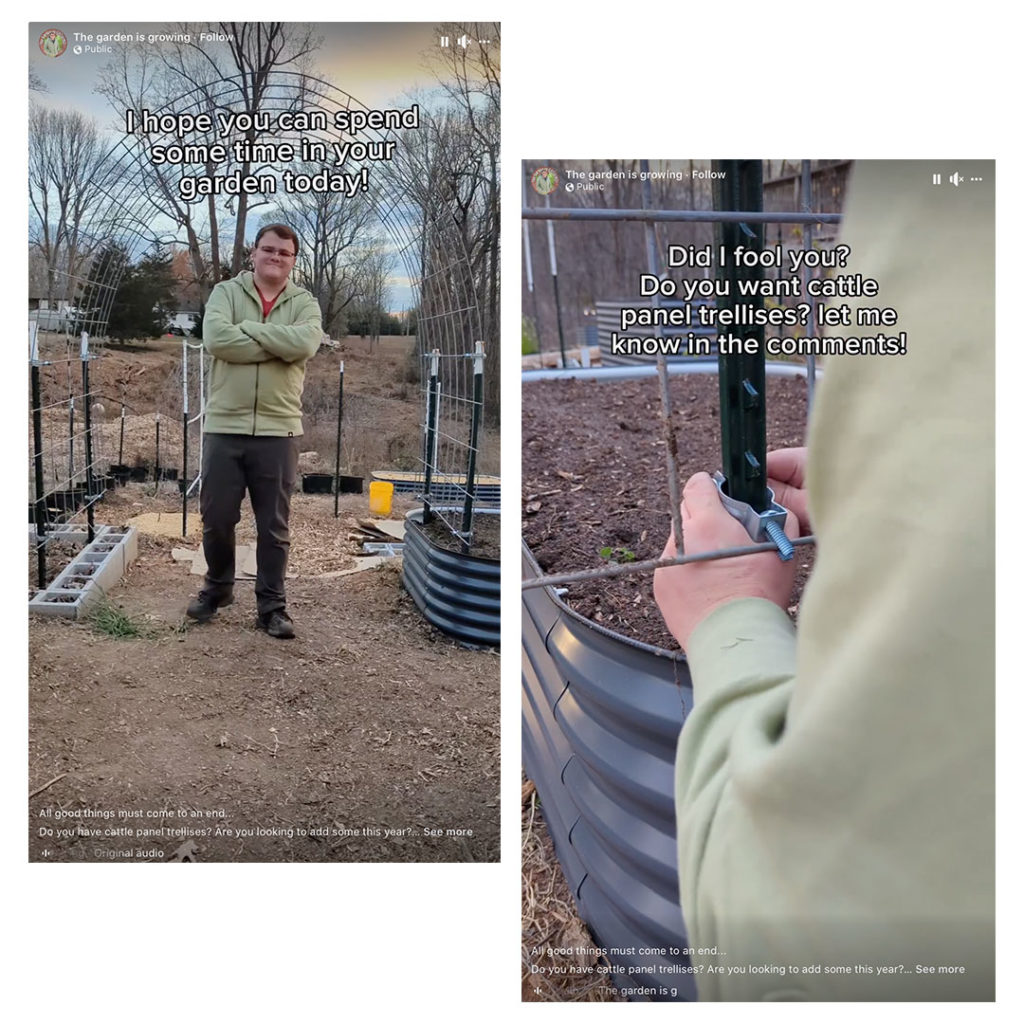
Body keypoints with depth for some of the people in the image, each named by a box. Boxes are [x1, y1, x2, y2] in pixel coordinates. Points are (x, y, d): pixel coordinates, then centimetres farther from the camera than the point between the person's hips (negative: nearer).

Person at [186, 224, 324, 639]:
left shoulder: (304, 303, 5)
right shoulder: (226, 292, 3)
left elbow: (305, 343, -18)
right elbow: (215, 338, -17)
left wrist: (249, 327, -13)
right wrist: (278, 346, -15)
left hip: (278, 430, 0)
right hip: (225, 426, 0)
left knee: (273, 526, 6)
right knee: (216, 518, 10)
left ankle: (272, 605, 19)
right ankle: (218, 587, 33)